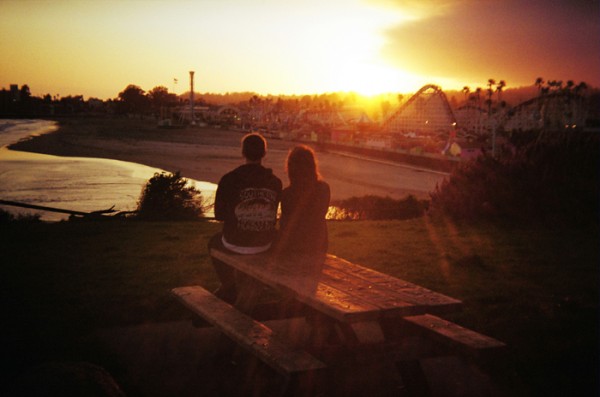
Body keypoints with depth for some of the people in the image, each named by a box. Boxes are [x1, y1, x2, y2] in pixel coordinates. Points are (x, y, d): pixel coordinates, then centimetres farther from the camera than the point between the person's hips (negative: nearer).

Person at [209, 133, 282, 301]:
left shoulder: (229, 180, -15)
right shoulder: (275, 182, -7)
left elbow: (219, 215, -2)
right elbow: (271, 214, 8)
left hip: (236, 244, -3)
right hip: (265, 244, 3)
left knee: (214, 242, 31)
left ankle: (229, 287, 36)